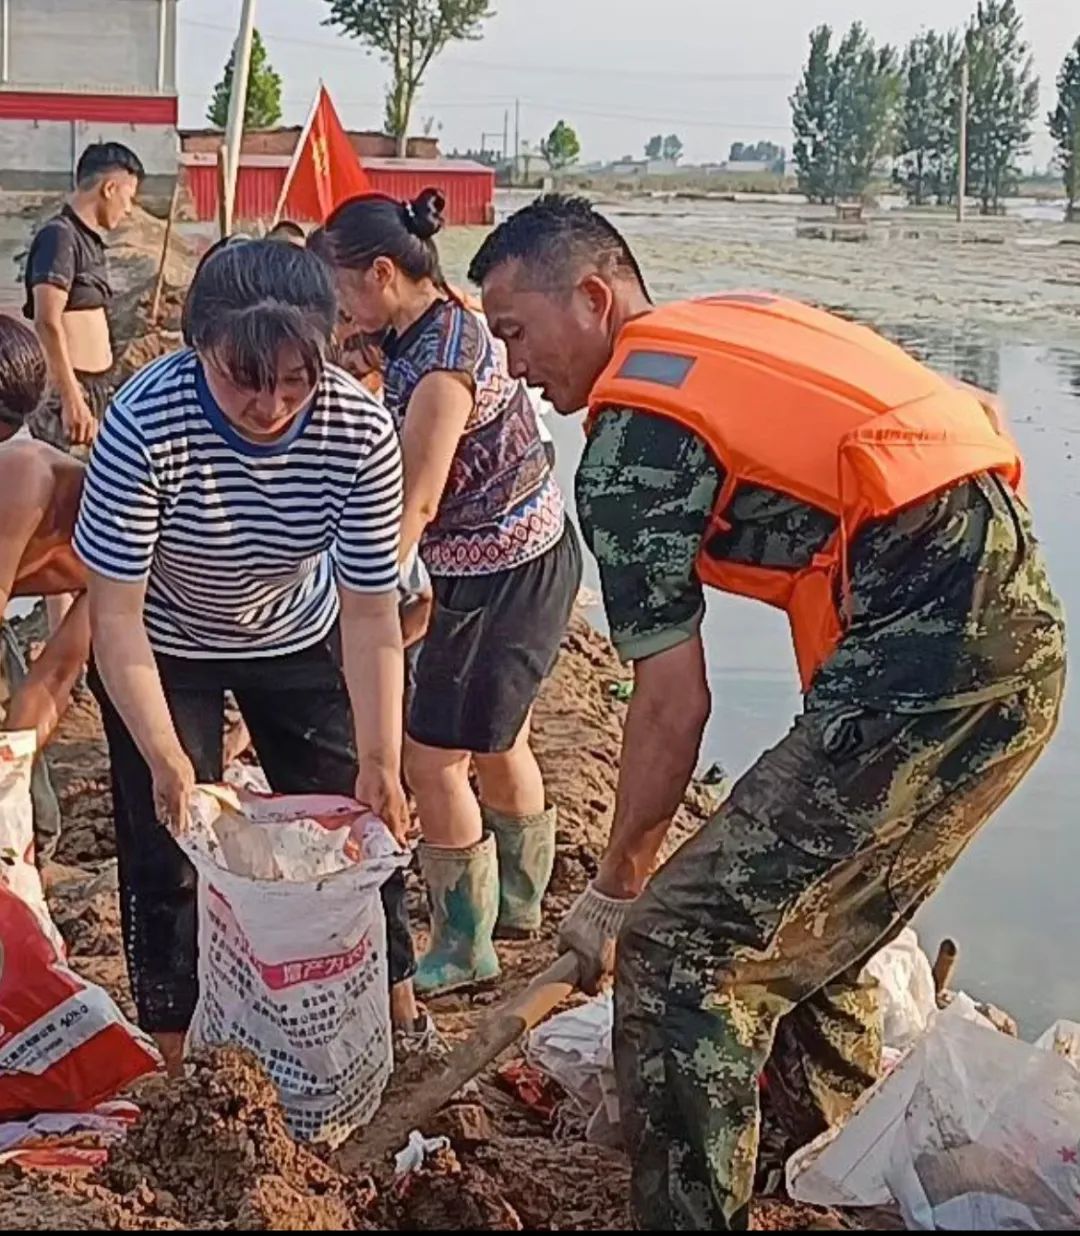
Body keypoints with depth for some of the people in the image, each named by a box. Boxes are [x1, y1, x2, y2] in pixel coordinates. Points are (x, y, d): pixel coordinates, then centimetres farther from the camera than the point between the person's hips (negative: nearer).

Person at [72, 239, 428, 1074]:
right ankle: (182, 1062, 18)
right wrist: (165, 759, -35)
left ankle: (398, 1013, 32)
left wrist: (381, 762, -27)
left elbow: (370, 614, -22)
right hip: (163, 648, -2)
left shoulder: (361, 430, -29)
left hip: (298, 638, 2)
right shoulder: (145, 424, -36)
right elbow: (115, 613, -29)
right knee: (171, 844, -2)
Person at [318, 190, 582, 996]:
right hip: (524, 560, 10)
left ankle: (464, 949, 13)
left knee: (433, 761, -2)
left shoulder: (440, 360, -26)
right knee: (497, 742, 25)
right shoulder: (437, 328, 2)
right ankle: (517, 902, 45)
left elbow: (416, 501, -25)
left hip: (506, 580, -10)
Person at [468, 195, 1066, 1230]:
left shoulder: (630, 441, -5)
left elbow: (674, 703, -5)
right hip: (1020, 628, 10)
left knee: (681, 949, -6)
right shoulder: (736, 321, 20)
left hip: (925, 663, -10)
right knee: (809, 928, 26)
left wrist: (615, 891, 7)